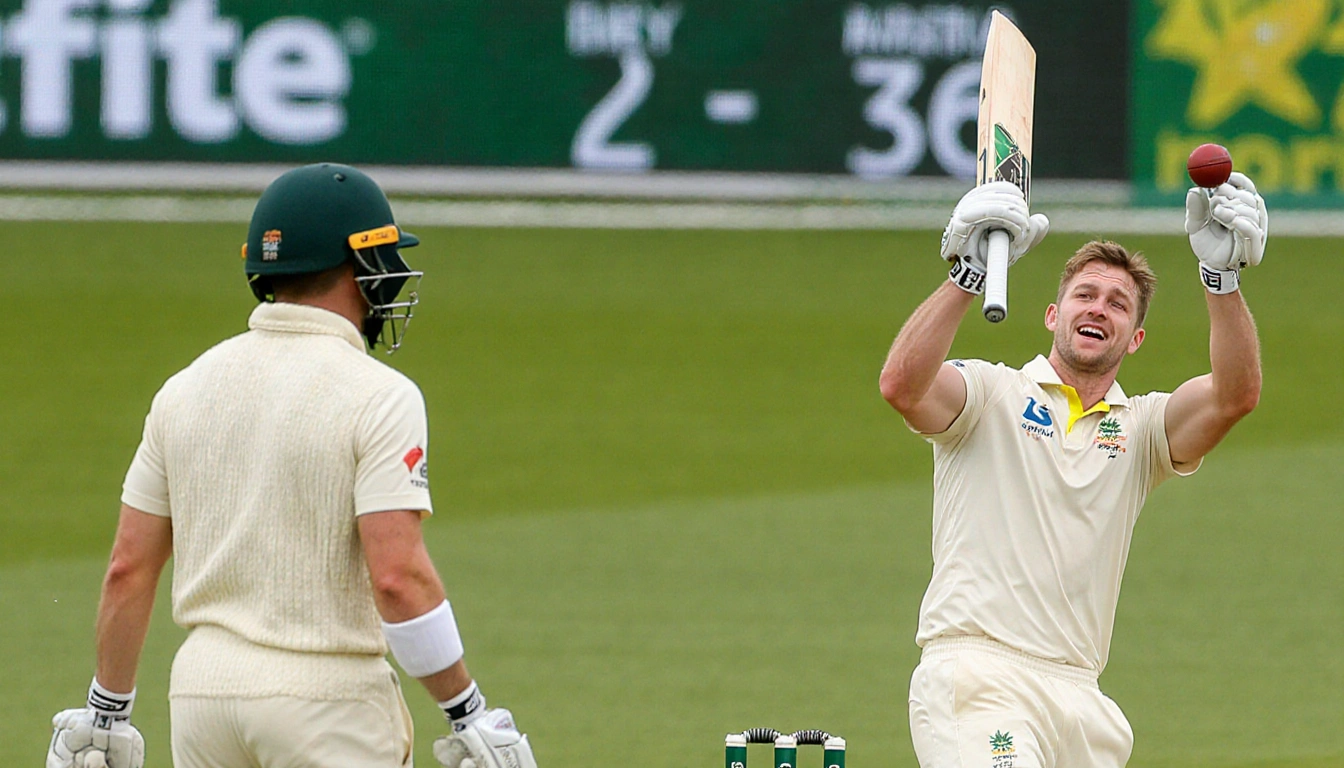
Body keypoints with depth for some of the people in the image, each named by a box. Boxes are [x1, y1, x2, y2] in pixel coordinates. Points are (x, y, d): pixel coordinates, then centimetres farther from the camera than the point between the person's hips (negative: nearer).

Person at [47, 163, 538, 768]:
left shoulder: (186, 386, 7)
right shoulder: (379, 396, -10)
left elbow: (128, 569, 7)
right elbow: (398, 576, -19)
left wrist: (106, 713, 15)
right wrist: (467, 714, -12)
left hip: (201, 688, 6)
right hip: (327, 694, -6)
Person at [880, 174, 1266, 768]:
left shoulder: (1142, 427, 17)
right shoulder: (990, 395, 7)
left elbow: (1236, 396, -2)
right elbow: (902, 384, -14)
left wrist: (1223, 277, -17)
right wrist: (968, 273, -24)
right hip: (975, 674, -6)